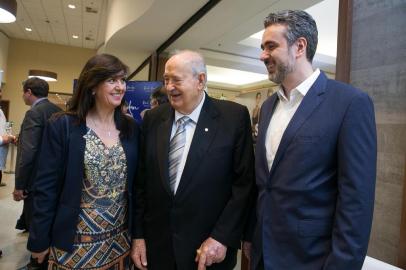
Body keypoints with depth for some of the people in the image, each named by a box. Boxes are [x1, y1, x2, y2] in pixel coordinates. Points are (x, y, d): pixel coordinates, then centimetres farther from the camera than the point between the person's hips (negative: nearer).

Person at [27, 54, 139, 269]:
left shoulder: (131, 128, 0)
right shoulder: (62, 126, -10)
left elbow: (135, 184, 4)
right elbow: (46, 187, -8)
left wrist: (136, 232, 5)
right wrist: (40, 240, -4)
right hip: (75, 242, -3)